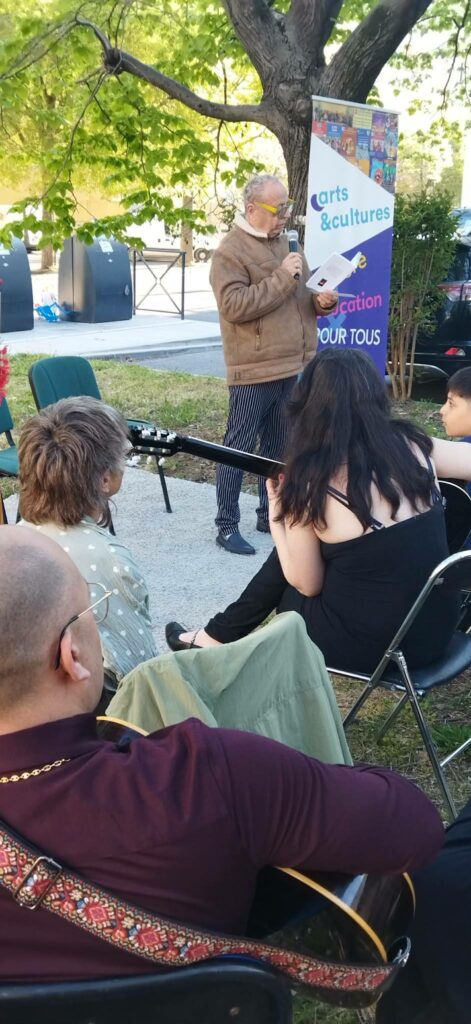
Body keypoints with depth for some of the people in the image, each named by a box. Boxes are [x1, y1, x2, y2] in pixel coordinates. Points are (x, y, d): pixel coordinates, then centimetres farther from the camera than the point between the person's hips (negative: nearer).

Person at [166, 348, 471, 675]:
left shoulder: (310, 483, -17)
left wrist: (277, 510, 4)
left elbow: (306, 584, -6)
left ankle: (217, 637, 43)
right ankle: (217, 635, 41)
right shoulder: (414, 445, -6)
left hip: (372, 643, -5)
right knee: (291, 557, 23)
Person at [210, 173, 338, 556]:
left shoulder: (282, 242, 15)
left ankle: (269, 514, 26)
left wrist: (319, 301, 2)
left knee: (279, 446, 14)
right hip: (254, 370, -8)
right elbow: (234, 306, -21)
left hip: (291, 366, 8)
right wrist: (282, 277, -21)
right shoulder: (230, 251, -9)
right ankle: (227, 526, 5)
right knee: (240, 448, -2)